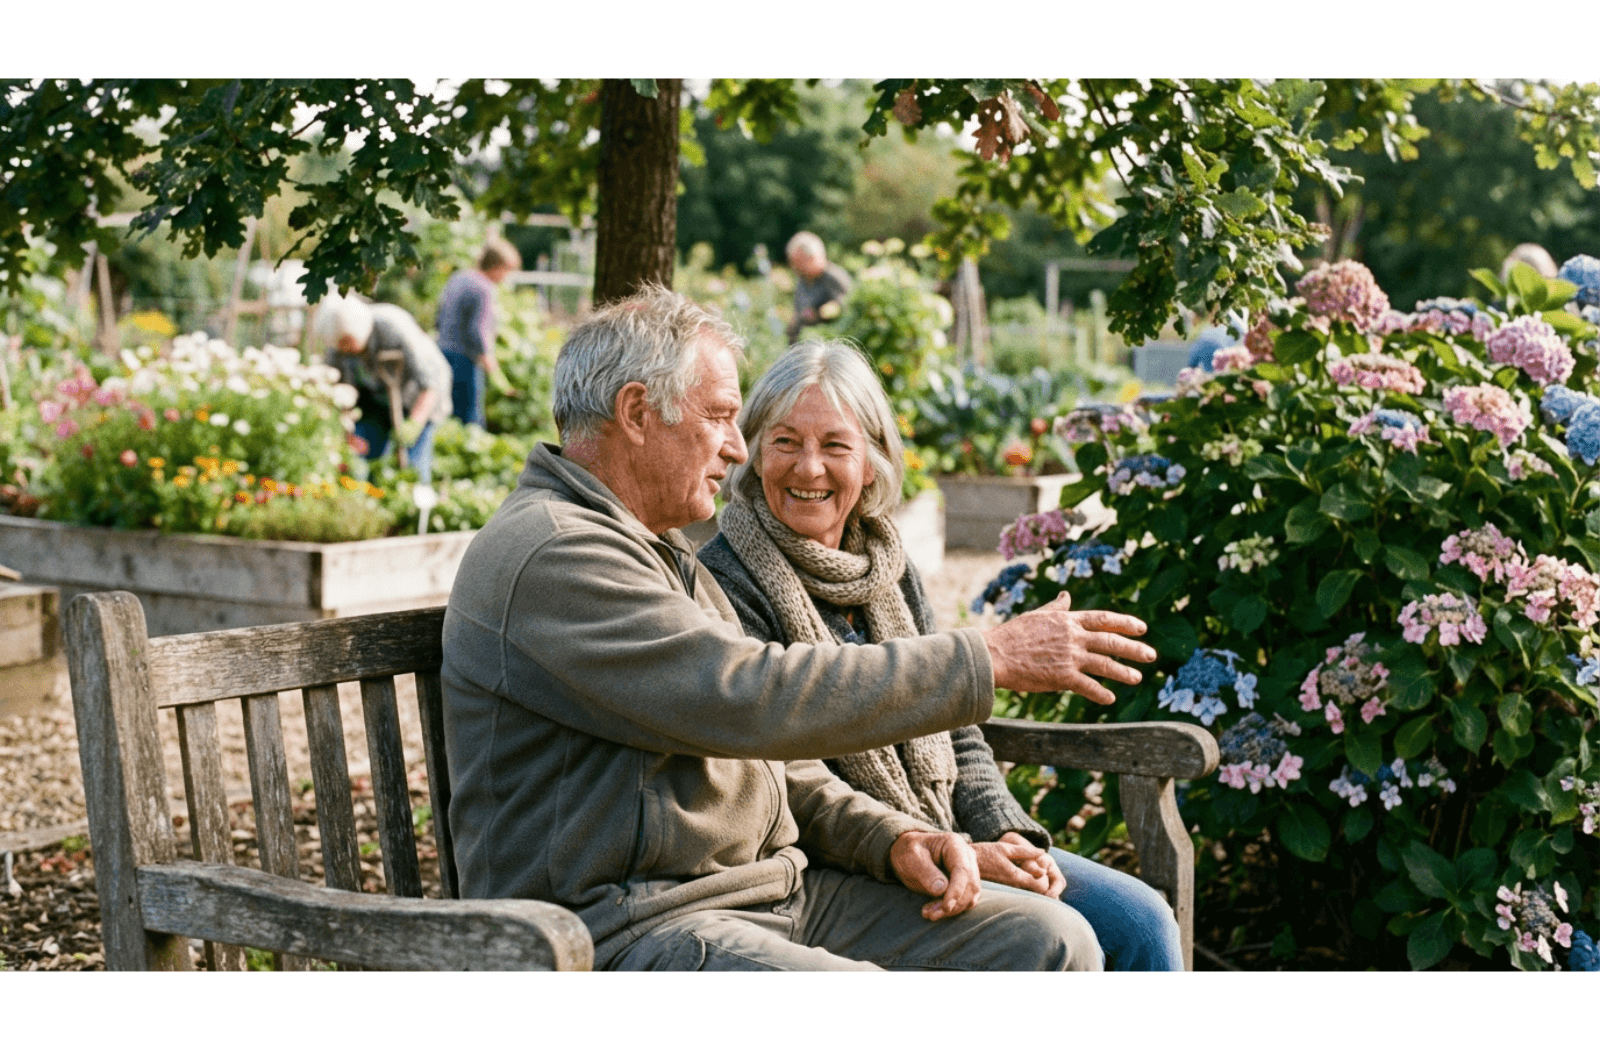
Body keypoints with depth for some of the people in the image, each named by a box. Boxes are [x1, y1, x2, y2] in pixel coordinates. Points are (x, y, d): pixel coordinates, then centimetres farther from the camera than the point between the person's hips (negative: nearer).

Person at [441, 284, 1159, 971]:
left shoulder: (662, 552, 21)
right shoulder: (550, 558, -14)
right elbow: (752, 701, -23)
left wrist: (891, 838, 4)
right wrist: (990, 658, -18)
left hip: (769, 887, 10)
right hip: (625, 930, -10)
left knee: (1050, 942, -4)